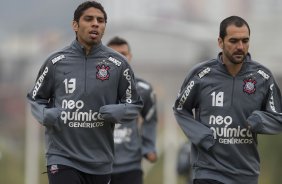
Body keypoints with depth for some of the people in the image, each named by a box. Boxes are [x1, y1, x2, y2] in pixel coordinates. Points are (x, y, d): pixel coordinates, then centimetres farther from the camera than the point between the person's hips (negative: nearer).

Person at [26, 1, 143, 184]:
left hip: (100, 162, 2)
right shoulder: (56, 62, 1)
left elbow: (134, 105, 7)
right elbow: (35, 98, 12)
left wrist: (115, 112, -13)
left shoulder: (118, 64, 1)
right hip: (62, 158, -2)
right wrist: (47, 115, -8)